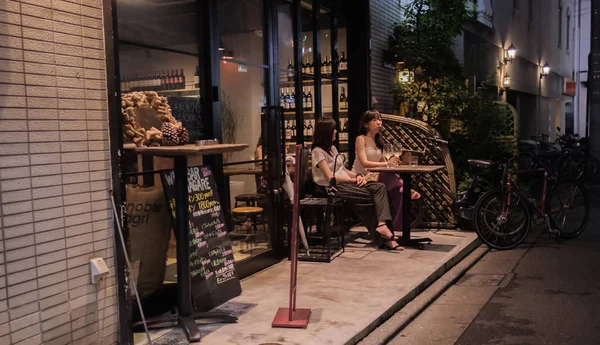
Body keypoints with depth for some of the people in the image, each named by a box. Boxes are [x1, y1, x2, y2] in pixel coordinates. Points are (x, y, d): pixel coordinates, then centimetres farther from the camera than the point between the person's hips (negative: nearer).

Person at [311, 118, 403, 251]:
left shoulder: (332, 148, 22)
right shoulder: (318, 151, -6)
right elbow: (330, 177, -14)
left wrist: (357, 176, -1)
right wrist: (354, 180, -10)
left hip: (346, 183, 8)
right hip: (334, 188, -8)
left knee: (379, 187, -16)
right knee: (372, 196, -21)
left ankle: (382, 225, -30)